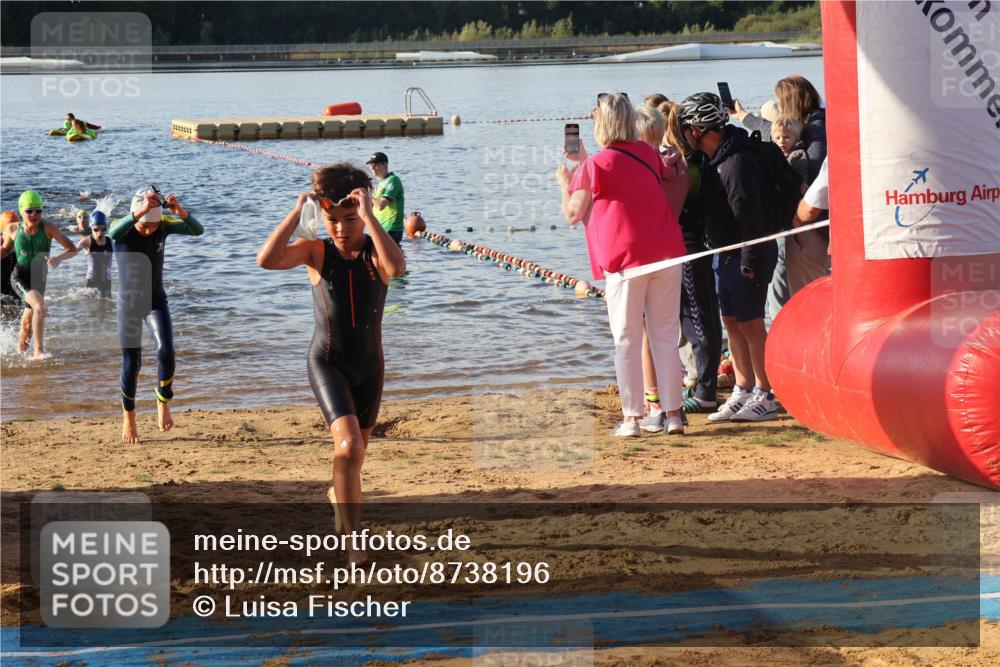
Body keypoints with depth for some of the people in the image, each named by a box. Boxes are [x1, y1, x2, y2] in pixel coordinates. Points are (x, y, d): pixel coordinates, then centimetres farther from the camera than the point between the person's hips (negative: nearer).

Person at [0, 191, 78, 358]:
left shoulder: (47, 228, -13)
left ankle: (21, 346, 52)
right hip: (20, 278, -3)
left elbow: (72, 249, -12)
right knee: (41, 307, -30)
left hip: (39, 280, 3)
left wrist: (59, 258, -31)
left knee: (28, 325, 21)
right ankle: (39, 351, -17)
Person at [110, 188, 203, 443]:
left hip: (156, 301, 2)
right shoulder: (123, 227, -19)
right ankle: (128, 418, 20)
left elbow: (197, 230, -24)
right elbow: (113, 233, -45)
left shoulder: (164, 225, -12)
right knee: (131, 363, 0)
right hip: (129, 304, -1)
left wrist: (181, 212, -44)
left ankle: (163, 403, 6)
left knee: (166, 352, -19)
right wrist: (141, 212, -58)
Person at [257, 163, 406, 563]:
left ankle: (339, 494, 54)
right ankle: (353, 539, -19)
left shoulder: (375, 251, -8)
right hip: (327, 362, -3)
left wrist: (369, 216, -33)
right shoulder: (316, 252, -8)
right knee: (348, 444, -23)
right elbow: (266, 260, -25)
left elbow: (397, 268, -33)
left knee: (356, 450, 21)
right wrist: (296, 213, -26)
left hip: (369, 365, 3)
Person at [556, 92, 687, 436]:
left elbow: (574, 214, -2)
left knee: (627, 340, 2)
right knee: (666, 335, 8)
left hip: (625, 261, -5)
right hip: (667, 254, 5)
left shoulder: (595, 166, -7)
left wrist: (566, 184, 16)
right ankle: (673, 413, 8)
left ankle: (632, 417, 1)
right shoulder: (648, 153, 10)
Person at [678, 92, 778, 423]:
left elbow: (749, 215, -23)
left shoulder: (737, 162, -21)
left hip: (748, 254, -10)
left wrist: (750, 262, -22)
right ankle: (743, 392, 20)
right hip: (725, 254, 10)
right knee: (731, 321, 12)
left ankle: (765, 397, 3)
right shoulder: (712, 160, 11)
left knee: (750, 323, -4)